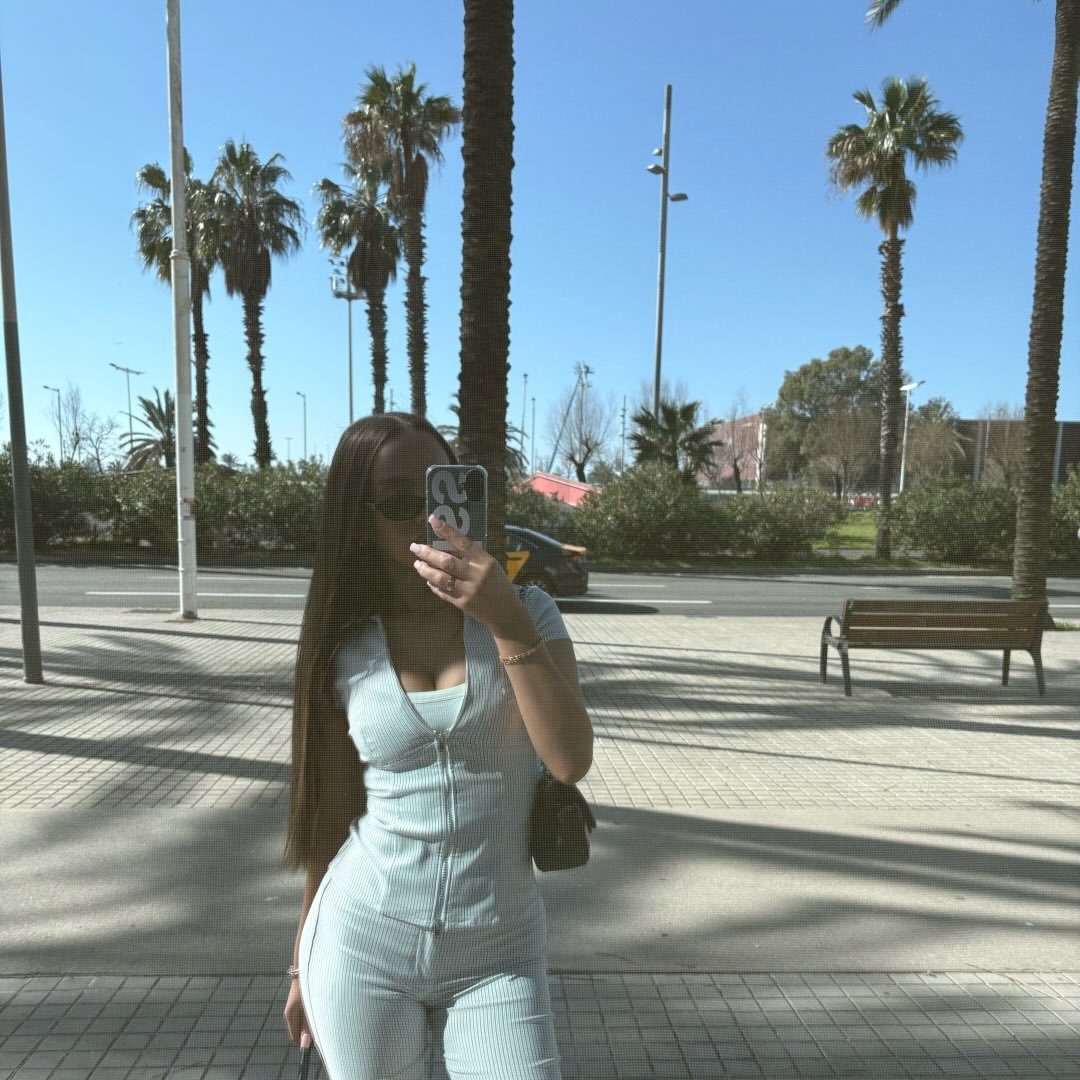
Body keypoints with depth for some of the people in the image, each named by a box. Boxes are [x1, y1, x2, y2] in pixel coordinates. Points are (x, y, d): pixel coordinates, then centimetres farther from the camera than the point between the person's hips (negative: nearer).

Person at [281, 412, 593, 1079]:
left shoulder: (526, 611, -6)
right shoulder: (345, 649, -3)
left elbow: (571, 761, -17)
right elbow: (331, 815, 6)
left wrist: (509, 624, -28)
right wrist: (305, 964, 14)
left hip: (499, 954, 0)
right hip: (362, 946, 1)